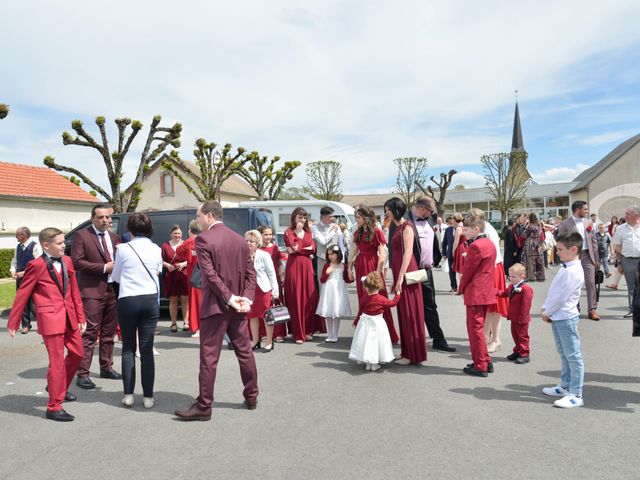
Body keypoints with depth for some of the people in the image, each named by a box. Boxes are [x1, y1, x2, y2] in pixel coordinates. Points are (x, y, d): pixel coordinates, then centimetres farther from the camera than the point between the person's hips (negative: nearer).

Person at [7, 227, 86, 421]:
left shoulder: (67, 261, 9)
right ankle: (54, 407, 8)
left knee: (77, 353, 17)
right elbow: (22, 294, -4)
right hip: (50, 318, -7)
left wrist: (81, 316, 13)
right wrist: (13, 322, -1)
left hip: (69, 316, 7)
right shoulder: (37, 265, -9)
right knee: (57, 361, -3)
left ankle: (59, 387, 40)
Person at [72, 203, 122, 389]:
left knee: (108, 333, 14)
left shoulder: (114, 237, 14)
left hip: (113, 290, 6)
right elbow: (77, 262, -11)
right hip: (92, 291, -6)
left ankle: (106, 367, 26)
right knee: (90, 334, -6)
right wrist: (104, 267, -14)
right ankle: (82, 374, 2)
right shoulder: (82, 235, -3)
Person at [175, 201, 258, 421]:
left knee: (208, 357, 1)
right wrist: (246, 298, -2)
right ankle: (251, 397, 25)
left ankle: (204, 406, 8)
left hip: (215, 305, -6)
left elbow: (210, 275, -18)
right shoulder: (240, 239, 10)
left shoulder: (203, 239, -10)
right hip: (238, 307, 7)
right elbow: (251, 272, 6)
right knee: (245, 352, 15)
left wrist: (229, 298, -14)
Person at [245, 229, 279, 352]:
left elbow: (272, 274, -6)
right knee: (252, 316, 12)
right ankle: (255, 341, 26)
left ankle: (269, 342, 13)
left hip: (264, 289, -4)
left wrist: (275, 291, -9)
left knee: (266, 316, 2)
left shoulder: (264, 255, -7)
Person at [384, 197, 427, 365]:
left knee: (410, 313, -2)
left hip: (406, 273, -9)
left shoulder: (406, 227, -9)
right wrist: (395, 279, 15)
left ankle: (414, 355, 6)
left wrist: (400, 277, -21)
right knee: (403, 313, 12)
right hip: (399, 273, 9)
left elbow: (408, 253, -17)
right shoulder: (398, 228, 16)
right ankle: (407, 352, 20)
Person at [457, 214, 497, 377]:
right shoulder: (489, 243, 13)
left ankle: (480, 365, 5)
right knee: (479, 327, 18)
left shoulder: (476, 246, -18)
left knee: (475, 328, -2)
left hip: (475, 293, -10)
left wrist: (461, 289, -1)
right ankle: (486, 362, 24)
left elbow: (468, 269, -15)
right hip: (487, 292, 10)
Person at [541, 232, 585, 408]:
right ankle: (565, 386, 32)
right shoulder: (565, 268, 12)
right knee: (564, 354, 20)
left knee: (573, 356, -3)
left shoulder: (573, 271, -20)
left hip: (566, 318, -10)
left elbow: (562, 297, -21)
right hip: (557, 317, 10)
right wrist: (545, 308, 6)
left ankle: (576, 395, 2)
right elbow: (553, 292, 15)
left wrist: (547, 313, -11)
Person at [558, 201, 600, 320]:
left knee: (591, 283, -1)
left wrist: (596, 259, 9)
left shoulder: (588, 222, 10)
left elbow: (594, 241, 12)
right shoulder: (565, 224, -5)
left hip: (587, 256, 3)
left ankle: (592, 310, 6)